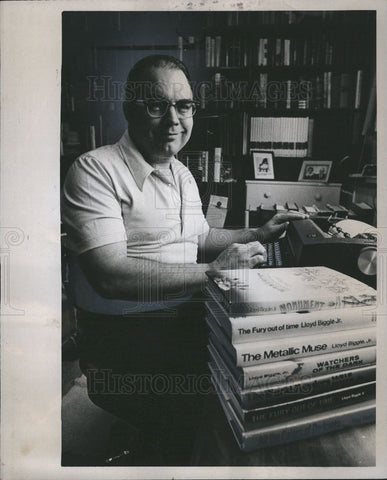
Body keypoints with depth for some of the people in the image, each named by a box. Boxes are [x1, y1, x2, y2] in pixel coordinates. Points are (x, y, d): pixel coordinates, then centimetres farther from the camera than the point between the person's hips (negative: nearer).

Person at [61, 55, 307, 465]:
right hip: (124, 335, -7)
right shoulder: (95, 170, -12)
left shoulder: (182, 175, 16)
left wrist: (257, 235, 14)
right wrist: (212, 271, -20)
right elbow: (110, 276, -23)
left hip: (187, 320, 8)